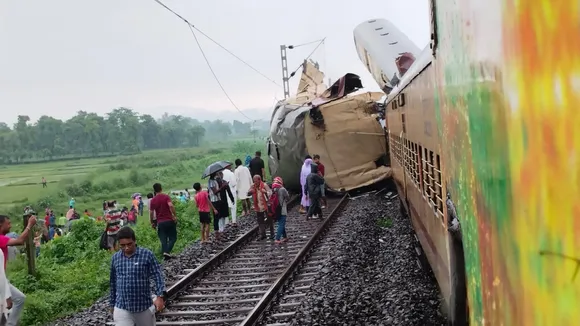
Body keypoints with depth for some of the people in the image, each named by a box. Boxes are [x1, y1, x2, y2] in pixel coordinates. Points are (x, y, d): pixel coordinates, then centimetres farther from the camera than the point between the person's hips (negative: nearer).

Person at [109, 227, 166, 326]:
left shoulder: (147, 254, -8)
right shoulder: (115, 257, 4)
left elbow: (158, 276, -8)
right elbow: (113, 282, 13)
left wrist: (160, 297, -21)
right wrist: (112, 304, 17)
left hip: (144, 306, -2)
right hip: (121, 308, 2)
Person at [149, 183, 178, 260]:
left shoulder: (153, 200, 5)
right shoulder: (166, 197, -4)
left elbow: (151, 213, 6)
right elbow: (171, 205, -21)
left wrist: (152, 223, 17)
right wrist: (174, 216, -13)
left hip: (160, 223, 2)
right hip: (169, 221, -2)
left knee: (163, 240, 9)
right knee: (173, 238, 7)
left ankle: (165, 254, 2)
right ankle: (167, 252, -12)